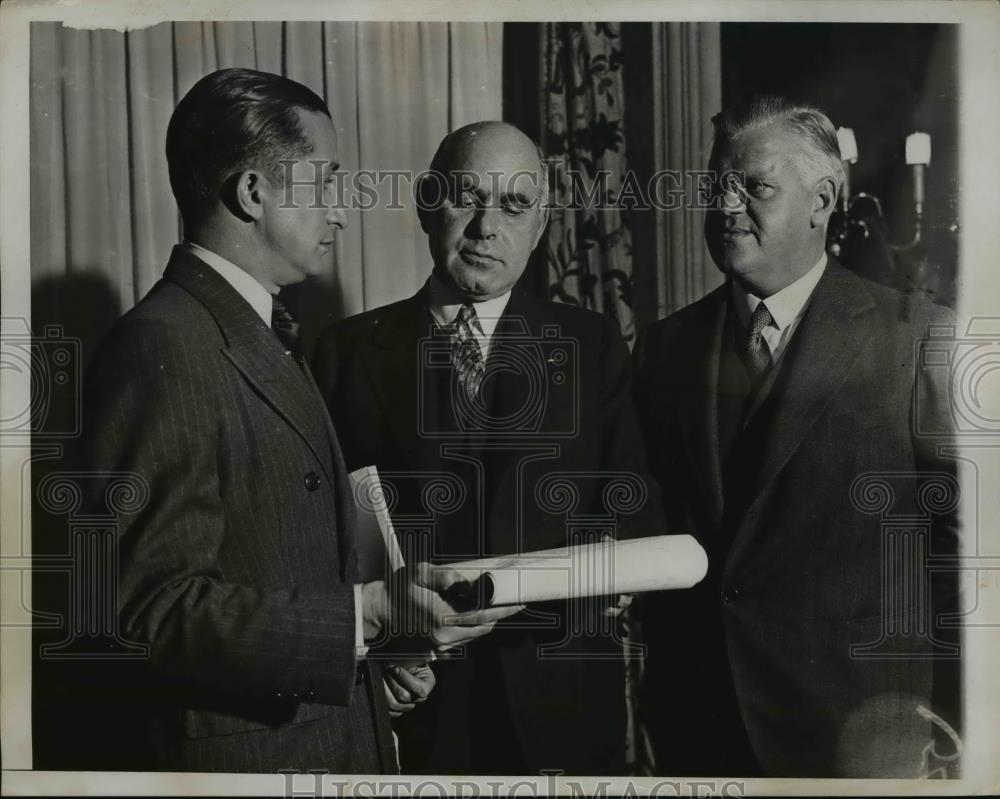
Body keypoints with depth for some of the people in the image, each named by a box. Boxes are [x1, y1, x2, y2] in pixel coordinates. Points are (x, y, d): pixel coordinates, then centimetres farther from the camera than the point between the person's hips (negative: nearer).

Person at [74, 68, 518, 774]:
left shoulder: (264, 336, 11)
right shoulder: (163, 348, -20)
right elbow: (154, 607, -23)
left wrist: (366, 647, 5)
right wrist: (371, 615, -26)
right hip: (239, 750, -9)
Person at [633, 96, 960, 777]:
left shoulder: (916, 336, -7)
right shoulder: (664, 346, 5)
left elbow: (964, 535, -7)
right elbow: (650, 522, 9)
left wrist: (958, 721, -6)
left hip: (856, 728, -3)